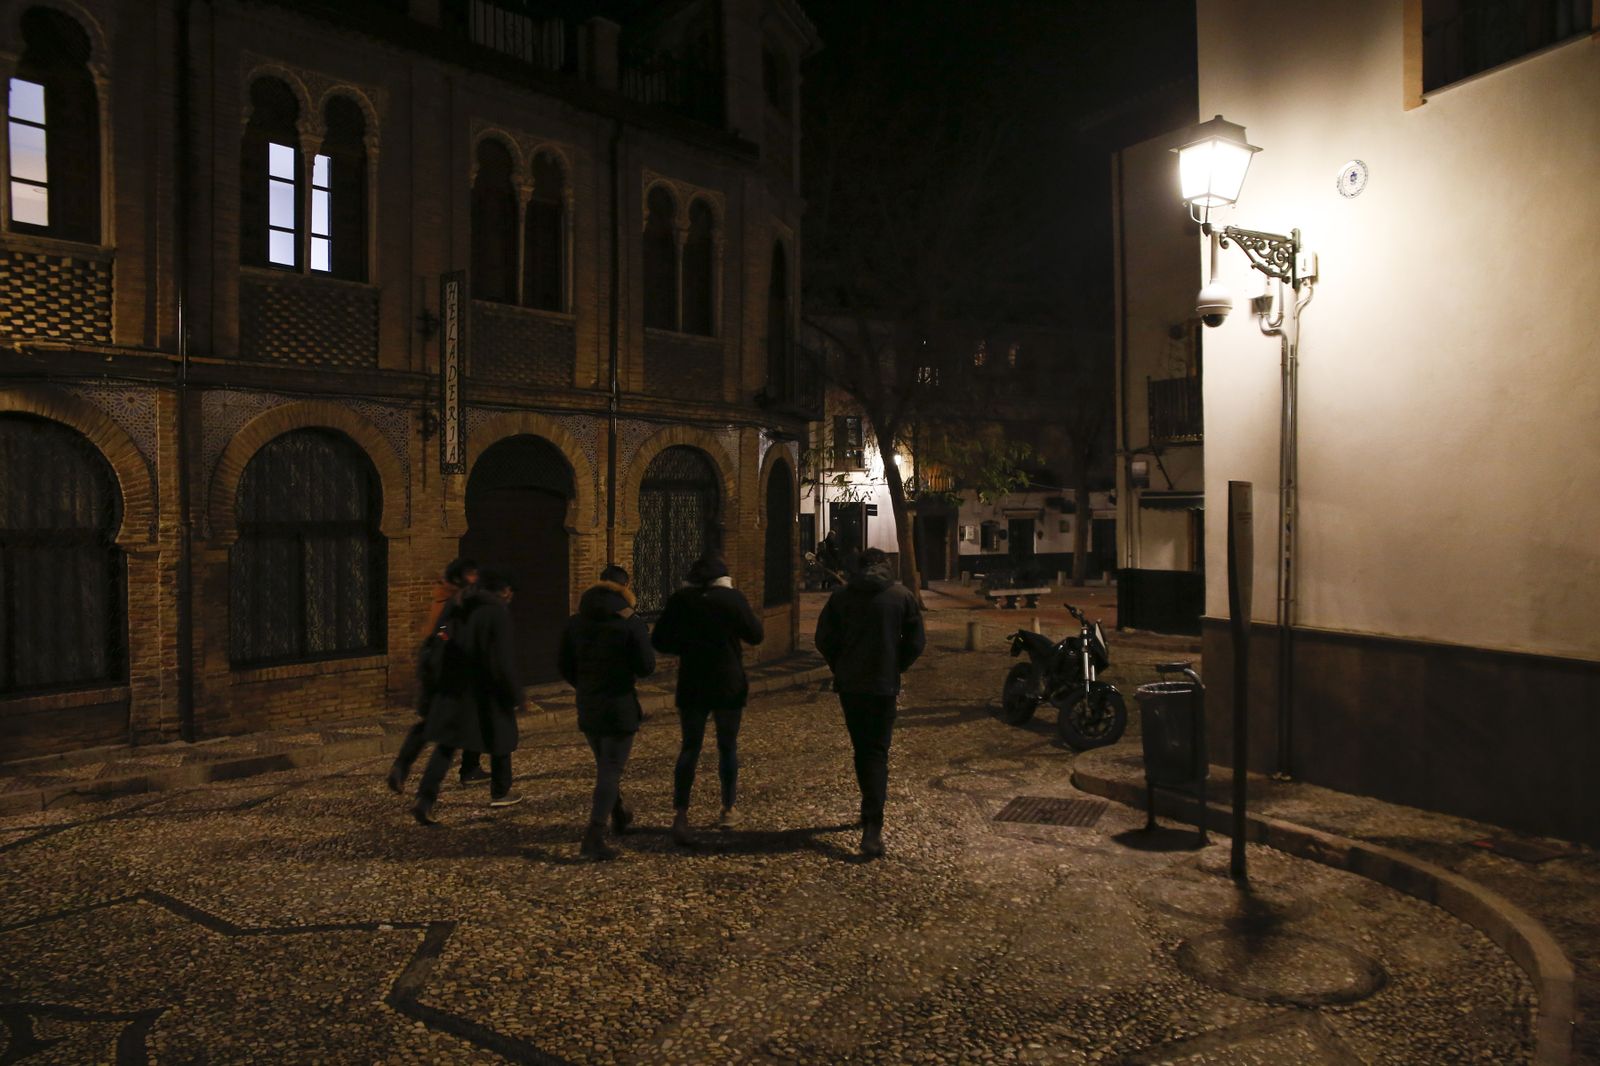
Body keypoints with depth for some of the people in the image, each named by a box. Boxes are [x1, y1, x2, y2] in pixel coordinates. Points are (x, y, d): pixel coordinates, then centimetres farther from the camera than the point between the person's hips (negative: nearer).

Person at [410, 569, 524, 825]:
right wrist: (514, 695, -11)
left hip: (454, 690, 6)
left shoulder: (458, 611, 6)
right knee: (501, 737, 16)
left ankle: (425, 799, -5)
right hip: (488, 691, -5)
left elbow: (449, 648, 13)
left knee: (446, 744, 8)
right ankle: (500, 793, 30)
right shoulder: (497, 613, -15)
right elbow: (502, 658, -18)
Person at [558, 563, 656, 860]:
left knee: (604, 765, 23)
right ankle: (593, 838, -9)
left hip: (587, 706, 6)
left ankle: (619, 815, 42)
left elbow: (563, 665, 6)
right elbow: (646, 667, -12)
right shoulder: (632, 624, -13)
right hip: (620, 706, -6)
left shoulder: (575, 622, 3)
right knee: (610, 771, -2)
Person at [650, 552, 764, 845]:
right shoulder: (732, 598, -9)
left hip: (692, 686, 1)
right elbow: (756, 635, 0)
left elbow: (659, 641, 1)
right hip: (729, 685, -1)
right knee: (728, 747, 13)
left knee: (690, 747, 6)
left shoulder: (680, 599, -2)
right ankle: (728, 810, 22)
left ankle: (680, 814, -7)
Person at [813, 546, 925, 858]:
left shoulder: (841, 596, 0)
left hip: (849, 684, 2)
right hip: (884, 686, -2)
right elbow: (916, 642, -2)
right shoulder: (902, 596, -2)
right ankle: (872, 827, -12)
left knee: (862, 749, 17)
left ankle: (871, 815, 29)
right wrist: (896, 668, 10)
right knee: (877, 752, 1)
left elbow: (823, 639, 0)